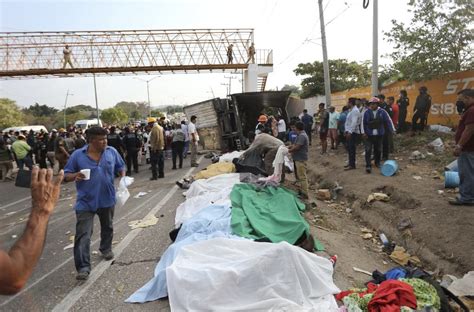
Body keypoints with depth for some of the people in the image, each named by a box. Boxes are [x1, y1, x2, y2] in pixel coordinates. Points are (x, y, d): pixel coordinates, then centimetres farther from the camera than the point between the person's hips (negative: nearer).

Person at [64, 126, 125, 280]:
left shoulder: (112, 152, -4)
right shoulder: (78, 155, -9)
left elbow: (121, 167, 8)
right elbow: (66, 176, -3)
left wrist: (123, 178, -11)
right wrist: (75, 175, -25)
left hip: (107, 199, 3)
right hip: (85, 202, -3)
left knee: (107, 227, 22)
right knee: (83, 235, -6)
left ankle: (106, 249, 47)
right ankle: (83, 266, 2)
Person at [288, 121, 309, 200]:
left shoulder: (302, 136, -20)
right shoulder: (301, 135, 14)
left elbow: (297, 147, -23)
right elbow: (295, 144, 18)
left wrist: (288, 151, -11)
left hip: (301, 159, -11)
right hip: (299, 159, 11)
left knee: (302, 176, -6)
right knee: (301, 176, 18)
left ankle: (305, 194, -1)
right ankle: (303, 190, 28)